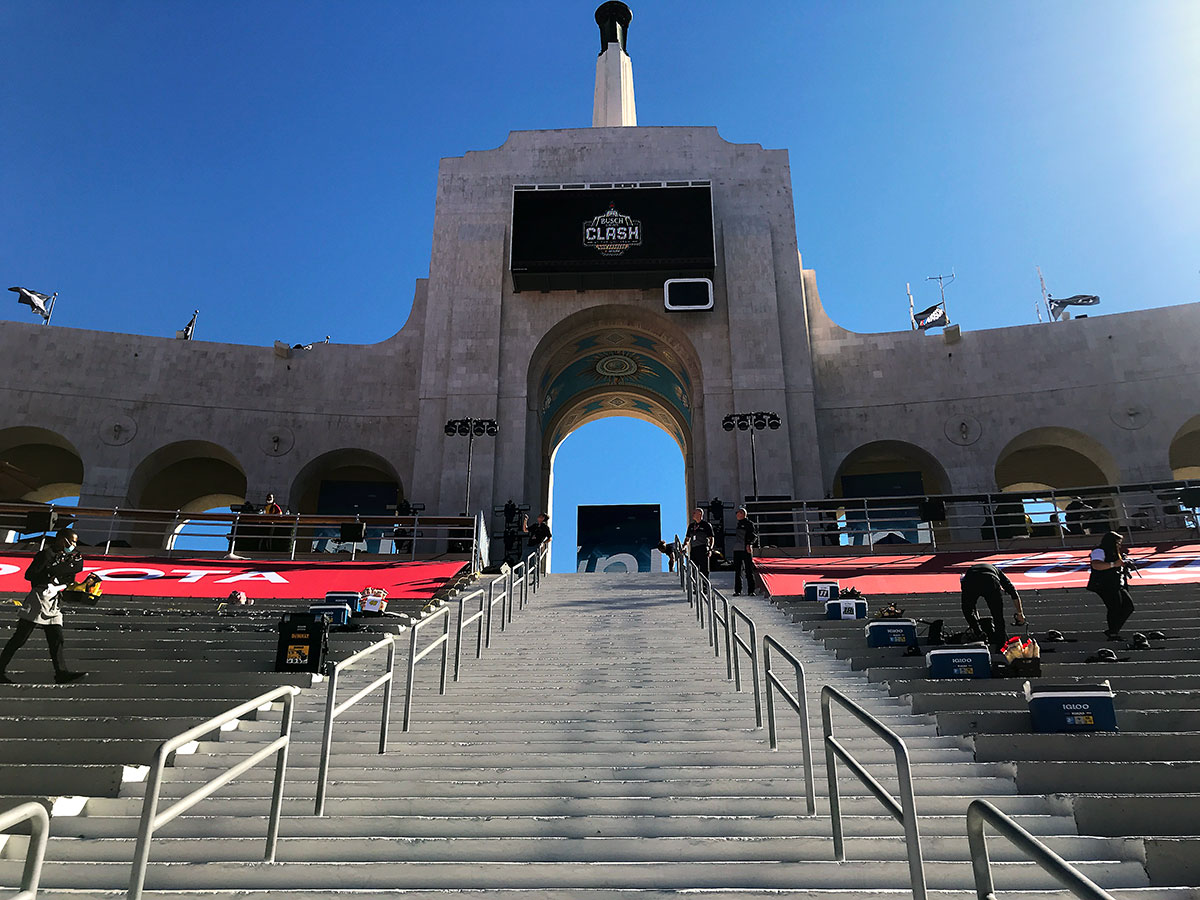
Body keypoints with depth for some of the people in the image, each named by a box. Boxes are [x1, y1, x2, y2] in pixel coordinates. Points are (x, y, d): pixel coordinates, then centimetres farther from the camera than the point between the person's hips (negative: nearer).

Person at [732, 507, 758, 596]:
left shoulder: (749, 523, -3)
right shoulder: (737, 524, 19)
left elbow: (754, 535, -9)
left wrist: (749, 544, -22)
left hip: (746, 550, -7)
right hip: (737, 550, 7)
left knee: (749, 571, -4)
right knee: (737, 571, 7)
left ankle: (751, 591, 1)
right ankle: (737, 590, 12)